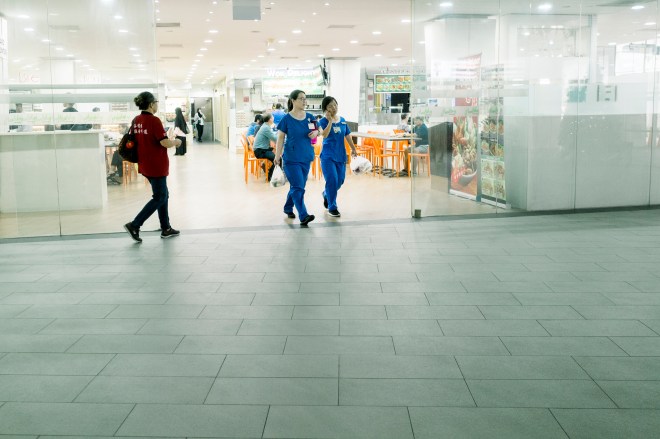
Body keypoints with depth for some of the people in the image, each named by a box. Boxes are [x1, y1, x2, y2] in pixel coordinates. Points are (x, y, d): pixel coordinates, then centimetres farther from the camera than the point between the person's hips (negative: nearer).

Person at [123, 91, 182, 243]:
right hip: (157, 165, -8)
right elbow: (165, 143, -22)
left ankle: (166, 229, 23)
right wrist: (176, 142, -2)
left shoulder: (136, 120, 6)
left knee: (163, 194, 18)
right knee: (159, 198, 1)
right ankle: (134, 225, -5)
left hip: (144, 164, 8)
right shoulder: (154, 120, -18)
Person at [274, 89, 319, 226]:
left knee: (297, 186, 15)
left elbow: (317, 131, 16)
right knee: (298, 187, -11)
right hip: (291, 158, -5)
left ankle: (288, 208, 36)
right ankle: (303, 216, -13)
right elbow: (280, 138, -5)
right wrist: (277, 156, -11)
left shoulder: (310, 117, 5)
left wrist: (316, 133, -8)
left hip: (306, 157, 5)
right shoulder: (286, 119, -6)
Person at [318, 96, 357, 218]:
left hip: (341, 155, 6)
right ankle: (332, 208, 2)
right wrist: (330, 121, -23)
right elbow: (324, 135, -25)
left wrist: (353, 148, 18)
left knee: (340, 181, 11)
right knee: (332, 181, -11)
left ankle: (326, 194, 41)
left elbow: (347, 135, 15)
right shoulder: (323, 121, -8)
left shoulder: (342, 120, 7)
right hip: (328, 156, -5)